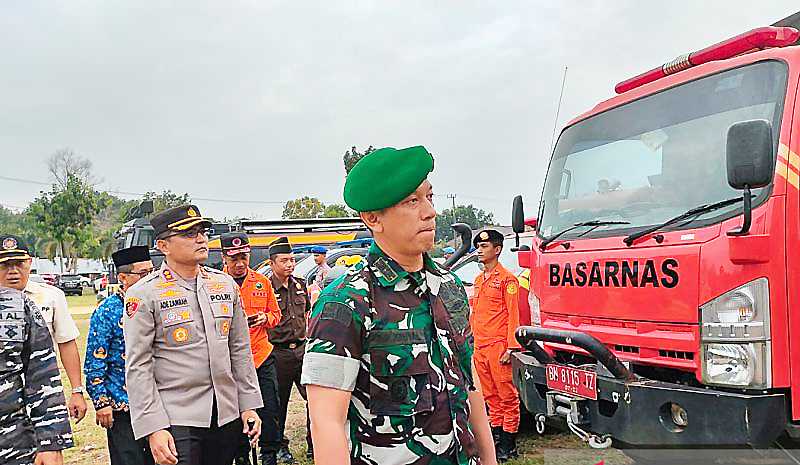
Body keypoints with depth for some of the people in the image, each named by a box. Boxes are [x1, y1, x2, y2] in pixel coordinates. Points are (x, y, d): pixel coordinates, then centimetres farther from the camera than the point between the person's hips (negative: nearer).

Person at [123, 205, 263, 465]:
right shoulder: (143, 294, -7)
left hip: (228, 415, 5)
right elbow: (138, 367, -9)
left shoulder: (226, 284, 7)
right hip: (176, 419, -4)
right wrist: (153, 429, -13)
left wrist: (249, 405, 7)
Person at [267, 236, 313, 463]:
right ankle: (280, 446, 27)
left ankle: (314, 446, 18)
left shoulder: (300, 285, 9)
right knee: (279, 403, 9)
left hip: (302, 349, 5)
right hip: (279, 353, -5)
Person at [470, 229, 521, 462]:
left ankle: (508, 445, 6)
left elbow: (513, 314, -10)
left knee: (507, 396, -1)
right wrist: (471, 342, 19)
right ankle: (496, 435, 23)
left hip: (498, 346, -8)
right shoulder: (478, 280, 18)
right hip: (479, 347, 8)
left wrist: (511, 347, -16)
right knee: (490, 396, 14)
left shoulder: (507, 279, -6)